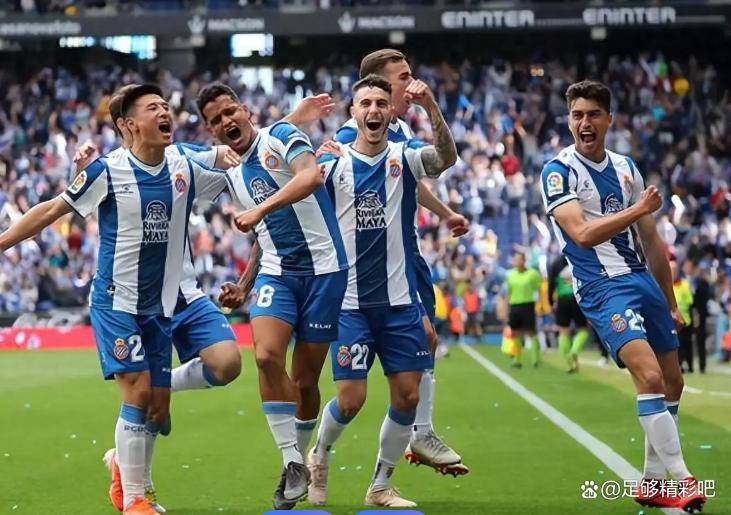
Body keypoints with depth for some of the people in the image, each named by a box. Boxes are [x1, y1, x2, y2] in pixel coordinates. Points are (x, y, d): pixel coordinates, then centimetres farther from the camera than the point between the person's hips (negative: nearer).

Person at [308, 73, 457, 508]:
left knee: (408, 394, 0)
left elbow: (447, 157, -20)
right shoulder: (332, 165, 1)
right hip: (350, 303, -2)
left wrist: (432, 107, -36)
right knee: (351, 399, -7)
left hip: (400, 300, 2)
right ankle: (319, 457, 23)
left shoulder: (405, 157, 1)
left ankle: (381, 485, 17)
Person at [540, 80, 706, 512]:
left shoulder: (626, 167, 13)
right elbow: (582, 233, -20)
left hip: (644, 280, 7)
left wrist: (671, 302, 20)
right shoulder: (559, 171, -6)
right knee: (650, 375, -23)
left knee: (672, 383, 8)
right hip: (604, 287, -7)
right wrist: (639, 208, -19)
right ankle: (682, 479, -21)